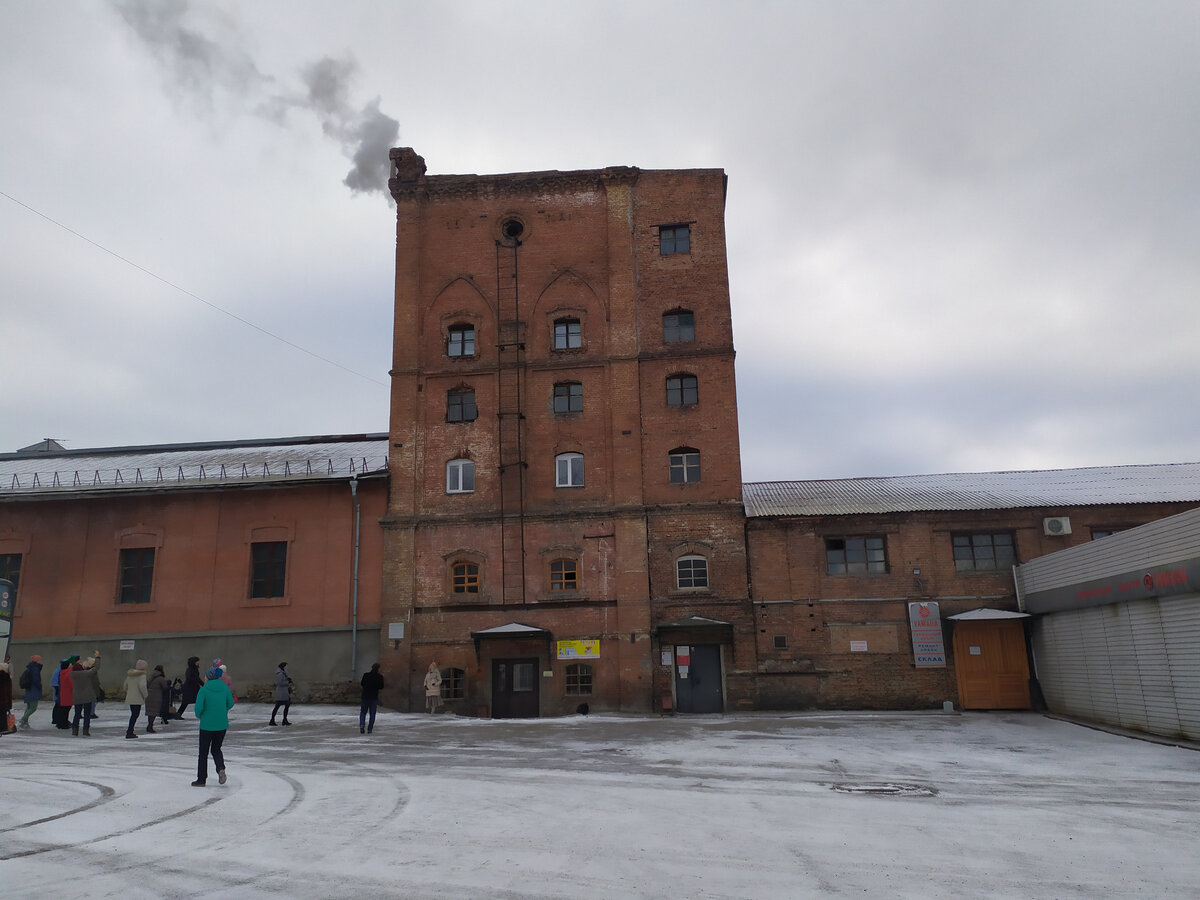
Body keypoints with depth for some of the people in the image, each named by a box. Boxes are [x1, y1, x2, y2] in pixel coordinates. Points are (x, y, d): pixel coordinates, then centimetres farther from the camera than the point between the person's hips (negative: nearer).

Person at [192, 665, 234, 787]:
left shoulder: (204, 690, -13)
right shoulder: (225, 688, -2)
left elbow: (199, 707, -18)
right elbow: (230, 704, 3)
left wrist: (198, 715, 4)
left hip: (207, 725, -4)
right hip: (222, 725, 4)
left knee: (203, 752, 12)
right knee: (216, 749, 20)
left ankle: (201, 779, 19)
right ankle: (221, 768, -5)